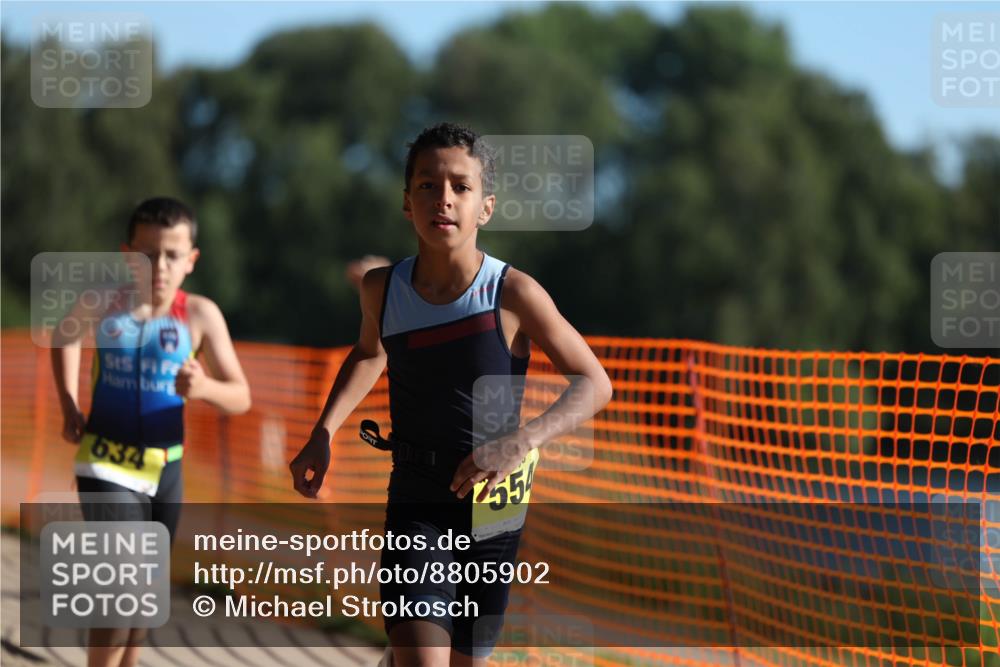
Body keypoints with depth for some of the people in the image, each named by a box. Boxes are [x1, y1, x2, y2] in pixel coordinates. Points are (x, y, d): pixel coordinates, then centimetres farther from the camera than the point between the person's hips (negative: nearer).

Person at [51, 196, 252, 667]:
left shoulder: (200, 315, -10)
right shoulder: (102, 304, -9)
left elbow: (241, 398, -6)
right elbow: (64, 338, 15)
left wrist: (205, 388, -27)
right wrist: (69, 405, 8)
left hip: (165, 467, 3)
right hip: (106, 464, -2)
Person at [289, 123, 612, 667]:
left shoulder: (513, 294, -14)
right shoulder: (382, 289, -4)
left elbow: (594, 383, -8)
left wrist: (523, 439, -25)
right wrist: (322, 435, 8)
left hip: (490, 505, 0)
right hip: (415, 502, 0)